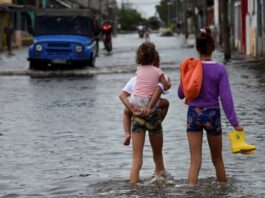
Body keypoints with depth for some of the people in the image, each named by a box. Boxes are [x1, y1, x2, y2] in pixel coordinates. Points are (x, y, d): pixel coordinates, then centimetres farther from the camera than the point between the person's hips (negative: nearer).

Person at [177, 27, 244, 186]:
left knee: (195, 160, 1)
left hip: (194, 114, 1)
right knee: (217, 158, 16)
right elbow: (226, 97, -12)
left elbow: (181, 94, 4)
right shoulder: (220, 69, -9)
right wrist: (234, 122, -11)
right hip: (212, 114, -1)